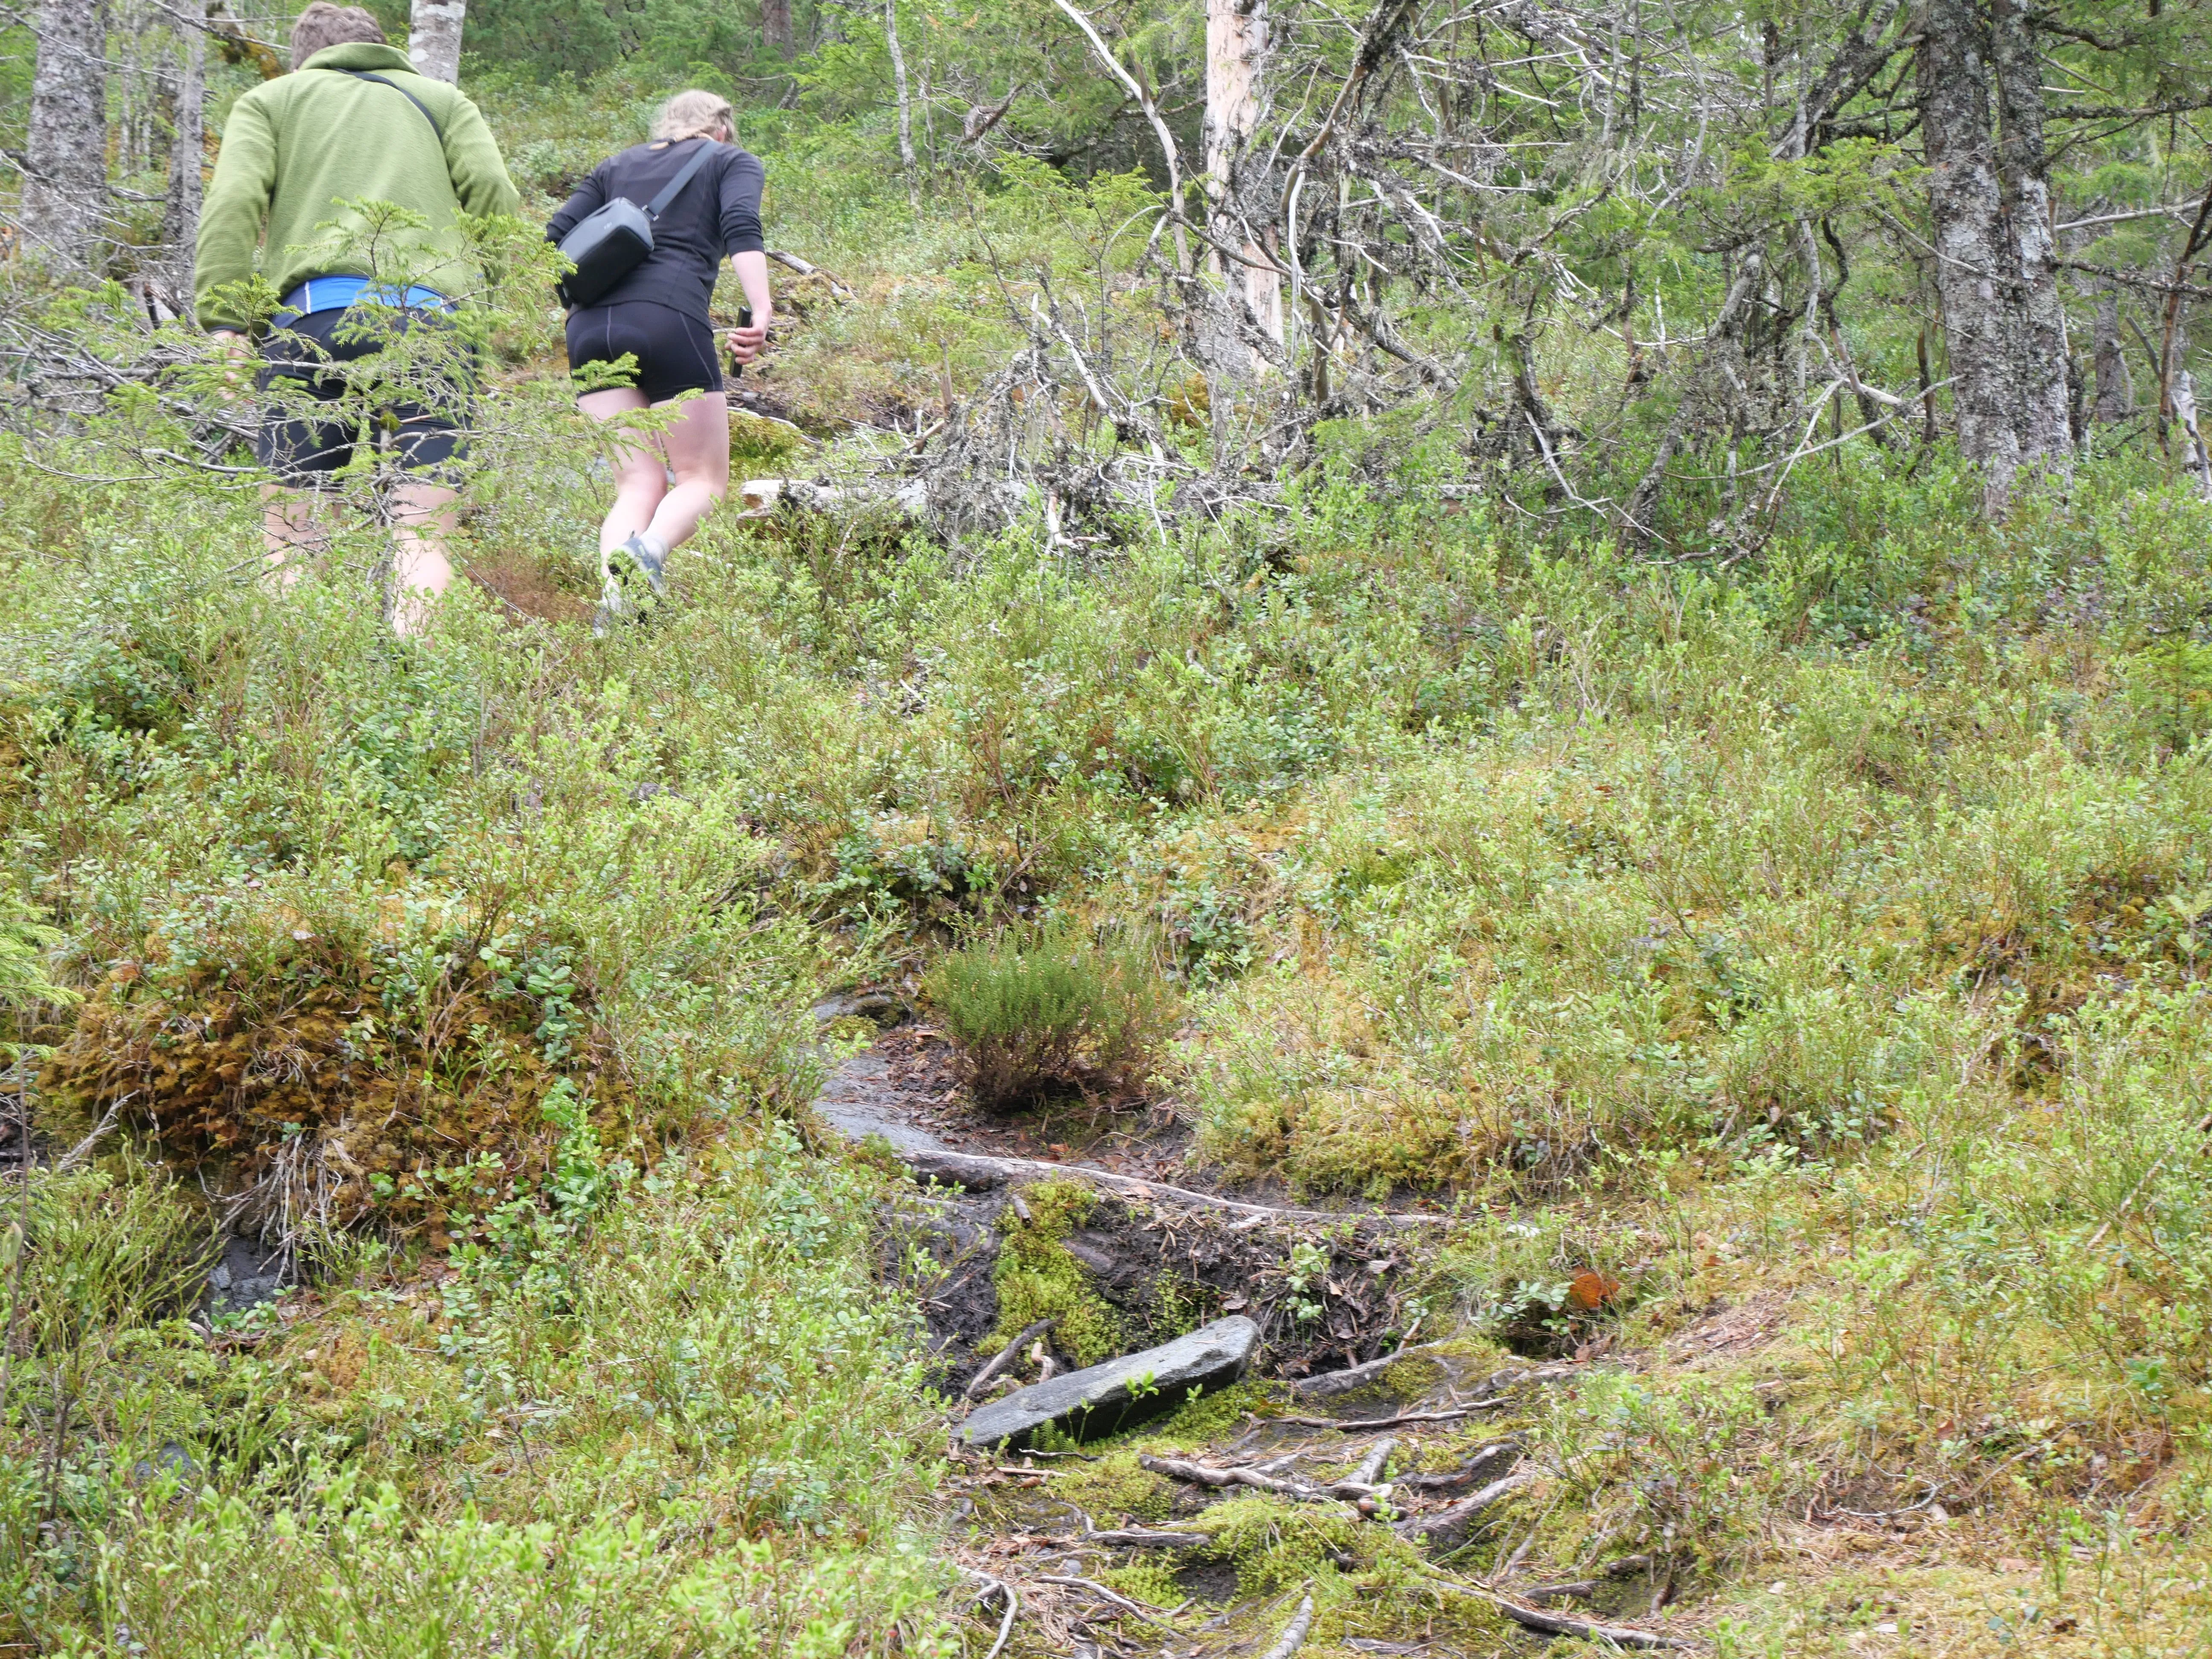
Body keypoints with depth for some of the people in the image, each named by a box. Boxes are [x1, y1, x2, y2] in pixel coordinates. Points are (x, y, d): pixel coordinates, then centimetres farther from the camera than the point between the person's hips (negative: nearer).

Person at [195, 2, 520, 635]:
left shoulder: (270, 99, 23)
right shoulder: (442, 100, 27)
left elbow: (231, 204, 5)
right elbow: (494, 194, 9)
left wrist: (223, 321, -1)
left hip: (314, 314, 0)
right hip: (429, 316, 1)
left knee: (289, 542, 4)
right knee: (421, 541, -2)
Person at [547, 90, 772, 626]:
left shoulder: (617, 165, 27)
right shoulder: (733, 162, 17)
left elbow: (556, 237, 16)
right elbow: (742, 231, -4)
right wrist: (761, 313, -14)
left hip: (591, 326, 4)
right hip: (670, 320, -4)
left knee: (638, 485, 7)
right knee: (703, 481, 5)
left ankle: (613, 602, -18)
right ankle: (647, 551, -26)